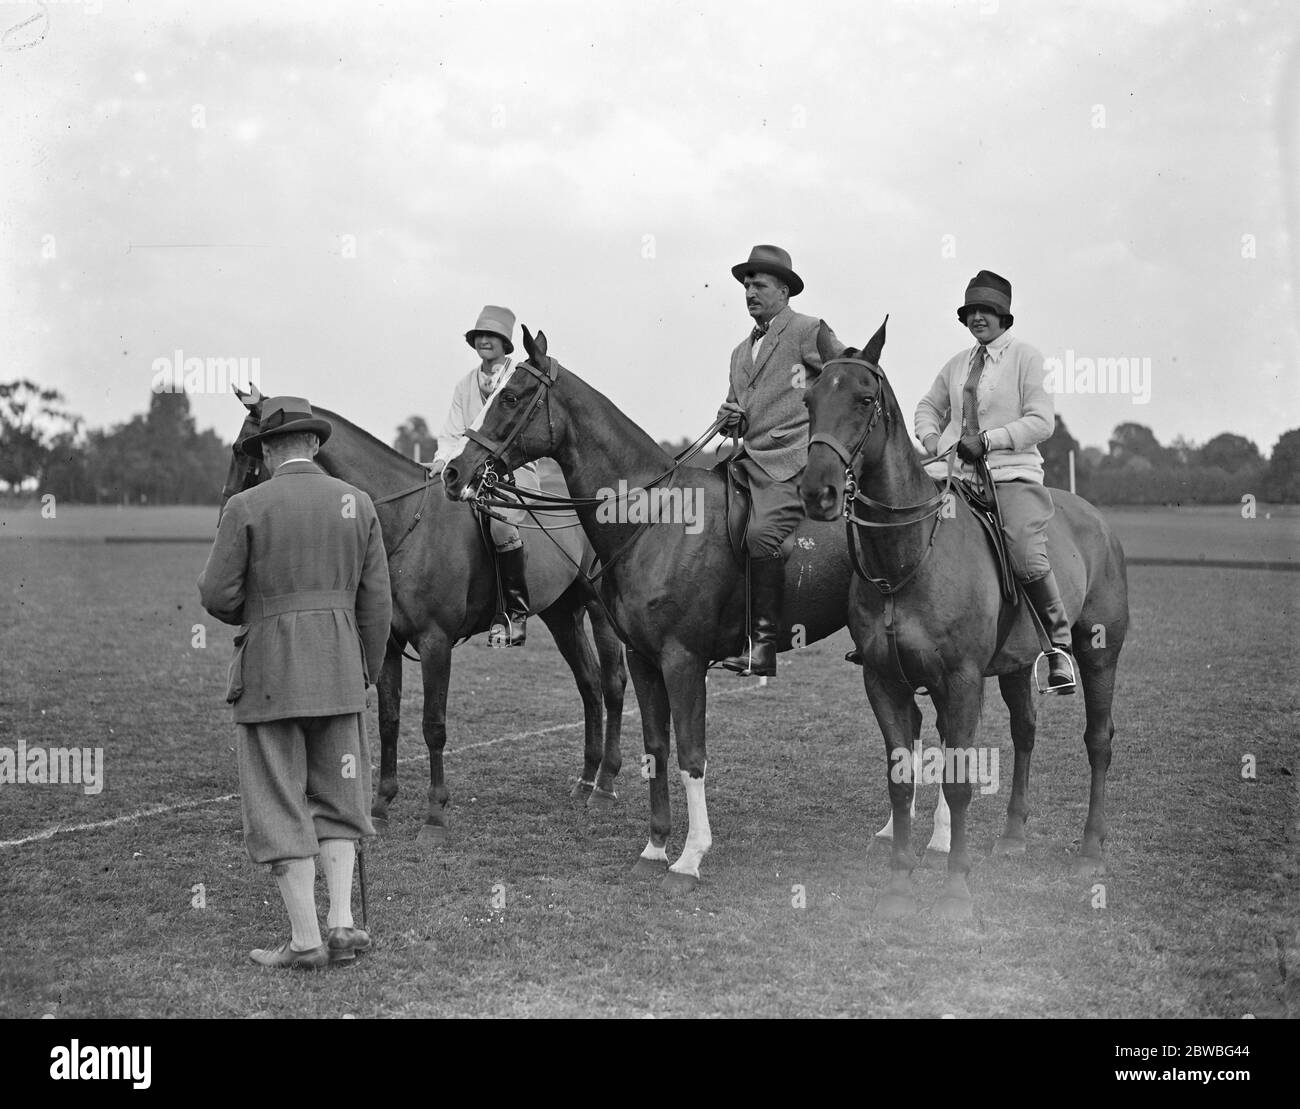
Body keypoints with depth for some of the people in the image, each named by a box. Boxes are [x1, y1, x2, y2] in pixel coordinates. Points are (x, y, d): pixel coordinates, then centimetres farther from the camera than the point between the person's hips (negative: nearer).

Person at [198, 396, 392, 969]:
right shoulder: (357, 503, 3)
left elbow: (216, 595, -8)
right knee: (337, 796, 16)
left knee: (279, 803, 3)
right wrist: (366, 673, 16)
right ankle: (341, 921, 5)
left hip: (270, 669, -4)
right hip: (340, 664, 4)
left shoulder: (246, 507, -8)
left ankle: (305, 939, 2)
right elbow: (376, 602, 5)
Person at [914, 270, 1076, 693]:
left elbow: (1041, 420, -6)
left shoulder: (1025, 357, 1)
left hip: (1012, 473, -6)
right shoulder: (958, 363, 18)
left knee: (1027, 558, -26)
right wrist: (930, 439, 8)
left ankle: (1059, 643, -7)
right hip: (954, 472, 6)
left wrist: (988, 440, -14)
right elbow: (929, 407, 30)